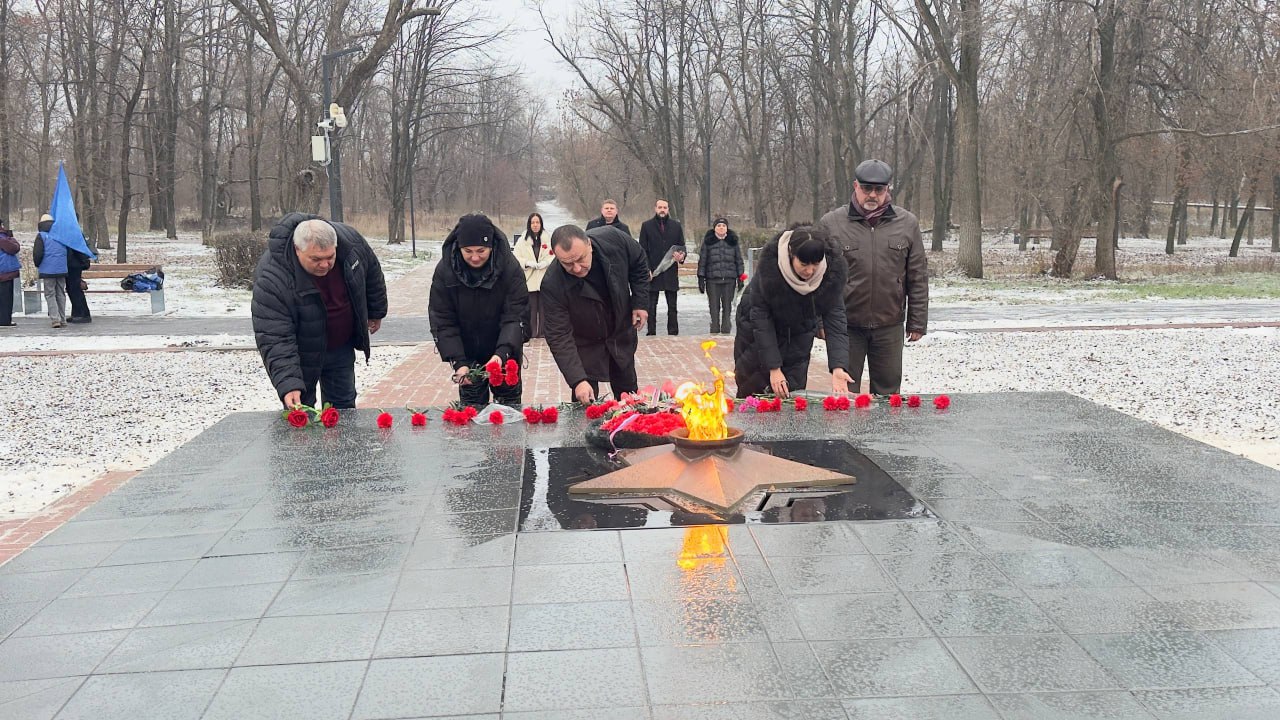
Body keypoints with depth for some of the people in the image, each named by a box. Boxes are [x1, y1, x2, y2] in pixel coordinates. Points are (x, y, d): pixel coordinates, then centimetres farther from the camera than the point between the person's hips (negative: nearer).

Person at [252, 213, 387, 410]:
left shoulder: (350, 240, -21)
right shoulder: (271, 277, -34)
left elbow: (372, 272, 2)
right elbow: (274, 338, -34)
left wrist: (376, 312, 14)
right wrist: (288, 384, -43)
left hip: (342, 347, 4)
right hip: (302, 355, -4)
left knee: (344, 406, 14)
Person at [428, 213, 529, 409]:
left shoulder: (510, 268, -21)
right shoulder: (445, 271, -17)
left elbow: (515, 317, -23)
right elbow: (442, 321, -13)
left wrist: (502, 353, -39)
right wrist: (458, 362, -23)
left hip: (505, 351, -1)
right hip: (467, 354, 1)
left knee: (510, 403, 11)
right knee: (471, 406, 7)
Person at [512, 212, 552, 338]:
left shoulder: (548, 238, 5)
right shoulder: (522, 241, 5)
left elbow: (556, 255, 3)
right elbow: (516, 258, 2)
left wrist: (546, 262, -13)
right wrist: (528, 263, -13)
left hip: (545, 280, 0)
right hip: (529, 279, 0)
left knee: (544, 308, 2)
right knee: (531, 308, 0)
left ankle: (543, 332, 10)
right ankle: (532, 332, 7)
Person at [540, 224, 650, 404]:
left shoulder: (614, 239, -27)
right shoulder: (552, 285, -34)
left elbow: (639, 264, -4)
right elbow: (559, 337, -31)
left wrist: (640, 302, -8)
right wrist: (577, 380, -40)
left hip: (622, 334, 3)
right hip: (584, 346, -3)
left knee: (628, 394, 19)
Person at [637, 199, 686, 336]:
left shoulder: (676, 225, 9)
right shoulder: (647, 226, 4)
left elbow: (682, 246, 12)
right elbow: (643, 250, 1)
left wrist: (681, 256, -11)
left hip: (671, 272, 2)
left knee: (672, 306, 6)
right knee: (651, 306, 3)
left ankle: (673, 333, 10)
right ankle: (651, 332, 8)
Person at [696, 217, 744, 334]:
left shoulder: (733, 242, 8)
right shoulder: (707, 242, 4)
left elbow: (739, 260, 11)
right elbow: (702, 261, 4)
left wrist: (740, 277, 6)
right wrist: (701, 278, -2)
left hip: (729, 280, 1)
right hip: (712, 280, -1)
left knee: (727, 306, 4)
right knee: (714, 307, 0)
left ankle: (726, 331, 11)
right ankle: (714, 331, 6)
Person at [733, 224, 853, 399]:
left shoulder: (833, 268, -25)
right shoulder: (769, 263, -32)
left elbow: (835, 317, -21)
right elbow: (760, 314, -26)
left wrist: (837, 367, -34)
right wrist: (773, 368, -28)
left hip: (800, 331, 2)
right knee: (753, 391, 1)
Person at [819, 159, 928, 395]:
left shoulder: (907, 223, 4)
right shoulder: (831, 223, -1)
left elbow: (918, 278, 6)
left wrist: (917, 322, 4)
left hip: (889, 326, 1)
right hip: (846, 325, -1)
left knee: (888, 391, 10)